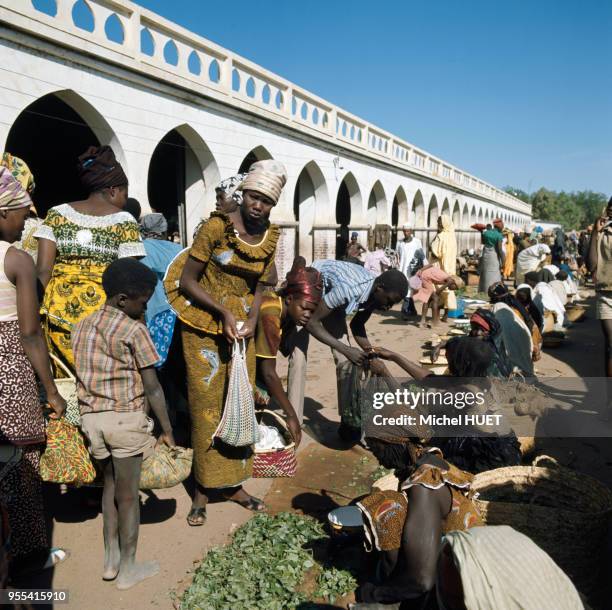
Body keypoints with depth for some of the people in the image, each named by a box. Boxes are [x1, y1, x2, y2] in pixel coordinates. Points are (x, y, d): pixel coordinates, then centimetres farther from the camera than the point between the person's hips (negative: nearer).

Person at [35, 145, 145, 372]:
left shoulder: (57, 213, 10)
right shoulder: (124, 221, 0)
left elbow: (43, 271, 3)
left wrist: (38, 311, 8)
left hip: (58, 307, 4)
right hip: (103, 307, -4)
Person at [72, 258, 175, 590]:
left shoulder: (82, 327, 9)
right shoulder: (134, 330, -11)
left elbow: (82, 377, 10)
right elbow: (152, 387, -12)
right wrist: (167, 430, -4)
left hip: (91, 417, 6)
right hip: (125, 417, -6)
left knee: (110, 484, 22)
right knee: (128, 494, 8)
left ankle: (111, 559, 29)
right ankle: (128, 569, 22)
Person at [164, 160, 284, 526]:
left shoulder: (271, 237, 2)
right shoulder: (218, 226, -14)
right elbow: (187, 280, -12)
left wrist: (253, 319, -6)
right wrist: (224, 312, -18)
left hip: (242, 327, 5)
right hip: (205, 326, -5)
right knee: (207, 406, -1)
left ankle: (233, 484, 25)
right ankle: (203, 490, 14)